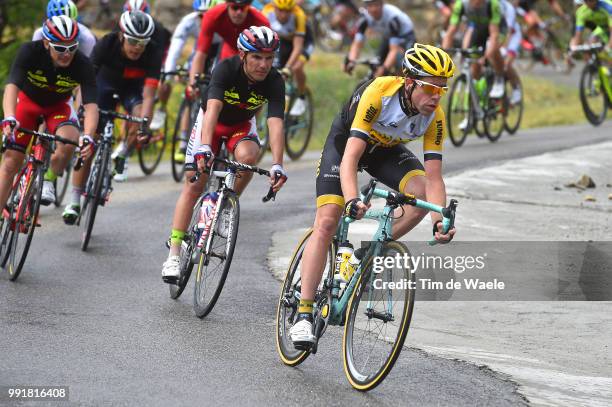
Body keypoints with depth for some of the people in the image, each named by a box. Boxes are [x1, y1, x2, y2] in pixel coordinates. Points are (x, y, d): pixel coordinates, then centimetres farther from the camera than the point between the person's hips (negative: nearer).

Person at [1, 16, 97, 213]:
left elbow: (91, 105, -36)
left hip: (58, 106, 0)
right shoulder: (30, 52, -31)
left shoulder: (83, 65, -30)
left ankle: (48, 180, -4)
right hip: (28, 100, 0)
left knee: (69, 142, -30)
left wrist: (88, 136, -54)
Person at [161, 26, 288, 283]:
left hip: (242, 125, 2)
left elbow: (275, 123, -36)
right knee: (194, 185, -9)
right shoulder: (226, 69, -32)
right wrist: (205, 147, -59)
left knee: (248, 156, -32)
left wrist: (277, 165, -50)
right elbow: (213, 108, -44)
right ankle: (173, 255, -6)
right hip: (211, 122, -1)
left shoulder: (274, 82, -26)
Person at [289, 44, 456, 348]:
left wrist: (439, 221, -42)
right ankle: (303, 314, -16)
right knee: (327, 222, -17)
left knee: (422, 191, -25)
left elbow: (434, 178, -25)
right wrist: (352, 201, -58)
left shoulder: (434, 118, -25)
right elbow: (350, 157, -42)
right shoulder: (378, 93, -38)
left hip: (386, 151, 4)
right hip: (346, 140, -4)